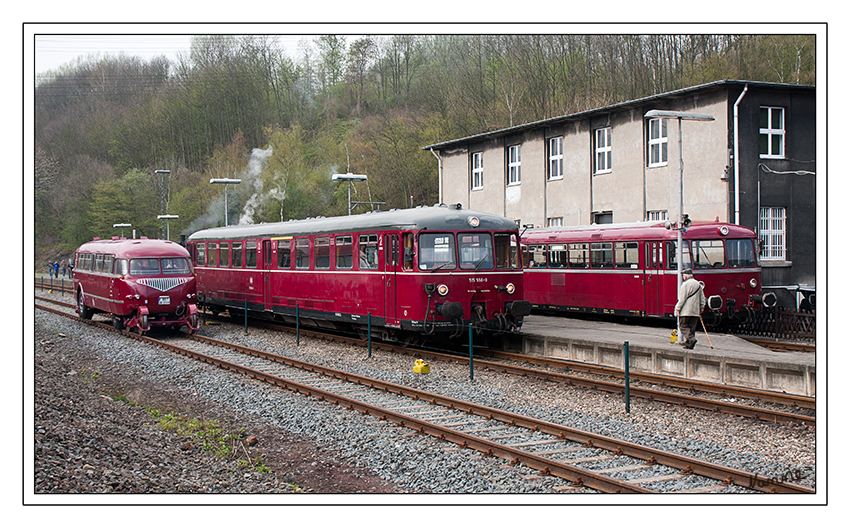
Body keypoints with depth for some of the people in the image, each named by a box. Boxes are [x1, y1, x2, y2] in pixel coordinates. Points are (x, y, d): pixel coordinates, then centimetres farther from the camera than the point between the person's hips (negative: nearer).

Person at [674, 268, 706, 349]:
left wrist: (677, 310, -9)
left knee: (683, 326, -2)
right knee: (692, 327, 10)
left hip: (686, 311, -7)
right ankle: (688, 344, 10)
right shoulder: (698, 284, 14)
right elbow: (702, 299, 17)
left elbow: (682, 299, -13)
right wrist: (701, 308, 27)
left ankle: (691, 339, -22)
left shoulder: (686, 284, -9)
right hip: (696, 312, 7)